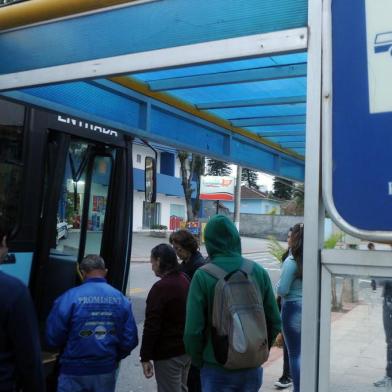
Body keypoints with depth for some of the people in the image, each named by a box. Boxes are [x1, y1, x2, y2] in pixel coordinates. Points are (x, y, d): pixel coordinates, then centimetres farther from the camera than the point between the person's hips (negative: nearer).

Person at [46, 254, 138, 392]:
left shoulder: (69, 297, -14)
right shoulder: (121, 299, -3)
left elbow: (53, 337, -11)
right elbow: (130, 339, -2)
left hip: (74, 371, -3)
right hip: (106, 370, 3)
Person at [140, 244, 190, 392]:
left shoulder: (161, 287, -21)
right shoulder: (185, 281, 6)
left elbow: (152, 326, -22)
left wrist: (145, 357, -16)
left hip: (168, 354, -8)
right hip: (186, 349, 8)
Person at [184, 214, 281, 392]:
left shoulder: (203, 276, -15)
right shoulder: (258, 271, -4)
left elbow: (193, 329, -16)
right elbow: (275, 322, 0)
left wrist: (198, 360, 1)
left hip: (217, 370, -3)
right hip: (252, 368, 4)